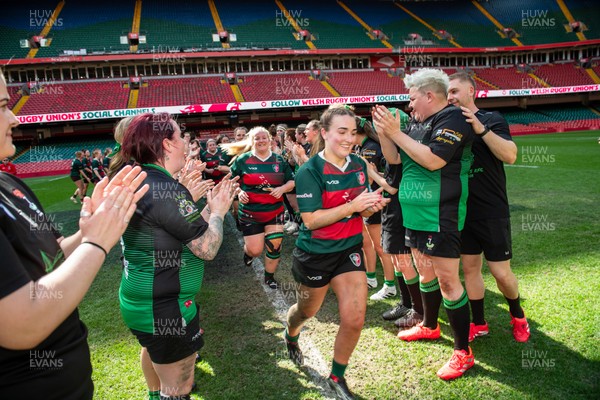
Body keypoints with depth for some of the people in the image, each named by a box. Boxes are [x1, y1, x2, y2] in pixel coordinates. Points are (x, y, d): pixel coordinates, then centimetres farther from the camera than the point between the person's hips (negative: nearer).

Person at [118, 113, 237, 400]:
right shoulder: (166, 188, -26)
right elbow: (207, 248, -23)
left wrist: (208, 207, 9)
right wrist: (218, 211, -8)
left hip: (141, 298, 11)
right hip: (164, 308, -11)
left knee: (153, 350, 35)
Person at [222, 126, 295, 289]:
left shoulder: (279, 160, 3)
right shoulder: (242, 160, -4)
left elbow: (292, 181, 7)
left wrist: (282, 189, -14)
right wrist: (239, 192, -13)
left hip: (275, 211, 2)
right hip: (250, 212, -2)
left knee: (274, 247, 2)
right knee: (255, 250, -2)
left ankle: (269, 276, 27)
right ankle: (247, 251, 38)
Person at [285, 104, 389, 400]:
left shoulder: (359, 165, -1)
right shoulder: (310, 171, -18)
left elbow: (361, 211, 8)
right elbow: (310, 220, -23)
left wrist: (372, 206, -16)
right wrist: (352, 206, -30)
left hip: (349, 250, 4)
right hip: (315, 254, -4)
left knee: (354, 319, -2)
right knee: (307, 310, 20)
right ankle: (291, 336, 57)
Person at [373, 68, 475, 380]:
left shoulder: (453, 119, -13)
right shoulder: (417, 124, 12)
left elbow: (433, 159, -26)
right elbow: (394, 158, 16)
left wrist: (396, 133, -21)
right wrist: (382, 132, 1)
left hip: (441, 217, -9)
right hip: (415, 214, 9)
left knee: (447, 280, -5)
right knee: (425, 273, 20)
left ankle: (463, 352, 8)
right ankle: (429, 326, 40)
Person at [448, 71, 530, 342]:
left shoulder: (492, 119, -6)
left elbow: (510, 155, -19)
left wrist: (480, 128, -29)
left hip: (491, 211, -4)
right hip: (462, 211, 4)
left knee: (501, 272, 3)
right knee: (470, 268, 11)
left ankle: (517, 315, 31)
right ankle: (479, 324, 26)